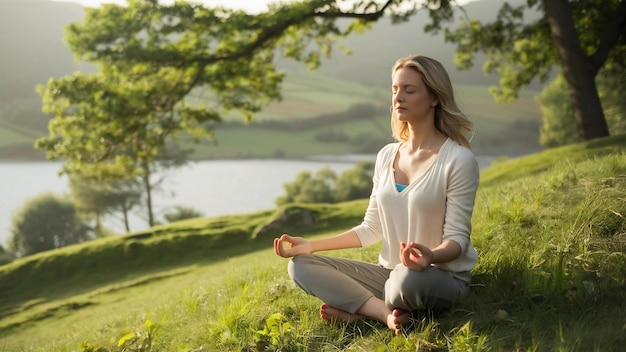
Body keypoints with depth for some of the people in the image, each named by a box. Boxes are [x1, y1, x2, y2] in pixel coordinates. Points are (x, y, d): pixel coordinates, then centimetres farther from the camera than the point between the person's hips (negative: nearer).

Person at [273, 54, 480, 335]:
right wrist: (311, 245, 4)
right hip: (390, 273, 7)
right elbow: (371, 228, 11)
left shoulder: (458, 160, -12)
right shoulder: (386, 156, 7)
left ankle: (356, 310, -11)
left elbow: (457, 237, -14)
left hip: (444, 277, -6)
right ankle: (389, 314, -21)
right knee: (301, 266, -8)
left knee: (409, 279, -42)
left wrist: (431, 256, -37)